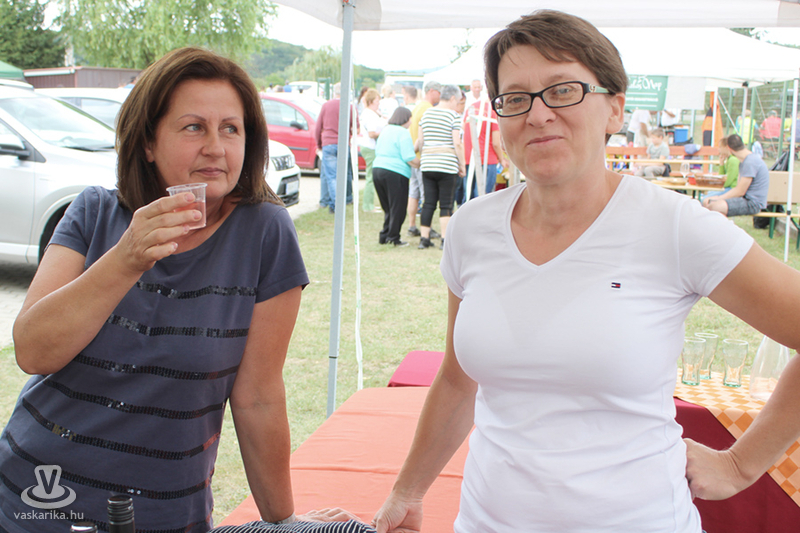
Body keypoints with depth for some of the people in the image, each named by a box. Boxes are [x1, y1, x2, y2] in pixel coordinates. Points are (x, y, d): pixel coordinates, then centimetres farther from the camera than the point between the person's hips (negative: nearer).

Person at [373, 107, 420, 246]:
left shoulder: (385, 130, 17)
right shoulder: (403, 133, -9)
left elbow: (377, 152, 23)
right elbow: (409, 158, -16)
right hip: (395, 173, -8)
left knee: (388, 208, 16)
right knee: (397, 208, 1)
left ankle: (384, 236, 17)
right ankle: (393, 238, 3)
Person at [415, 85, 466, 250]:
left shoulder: (426, 114, 11)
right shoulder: (454, 116, -6)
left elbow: (420, 141, 13)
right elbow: (457, 143, -11)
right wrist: (462, 165, -3)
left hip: (427, 164, 5)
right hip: (447, 165, -5)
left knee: (428, 203, 9)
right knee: (446, 204, 1)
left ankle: (424, 238, 9)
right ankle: (445, 240, 0)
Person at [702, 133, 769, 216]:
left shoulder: (751, 162, -18)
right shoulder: (743, 161, 16)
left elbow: (740, 191, -18)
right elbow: (738, 187, 14)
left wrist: (718, 198, -10)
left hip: (753, 203, -10)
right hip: (745, 198, 10)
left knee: (714, 206, -30)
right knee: (706, 201, 3)